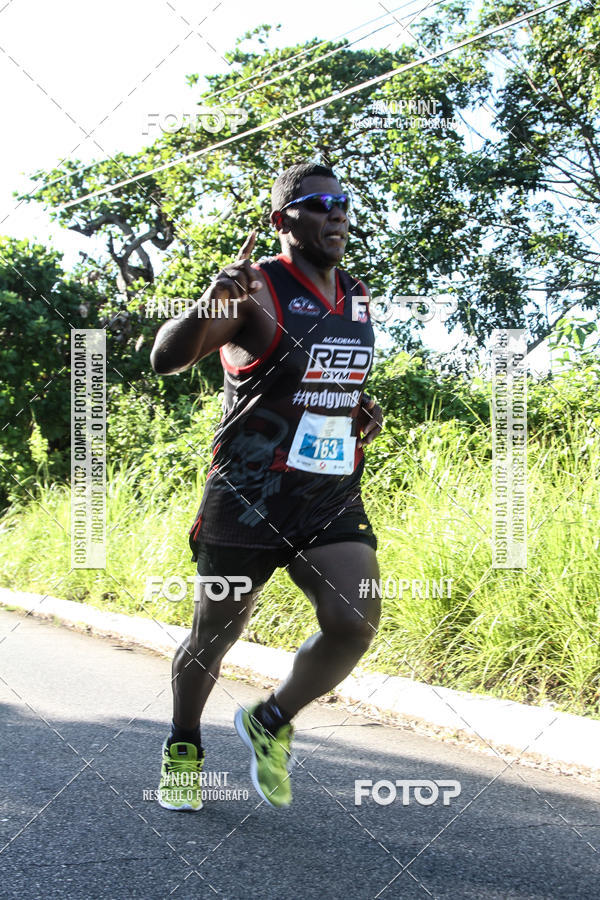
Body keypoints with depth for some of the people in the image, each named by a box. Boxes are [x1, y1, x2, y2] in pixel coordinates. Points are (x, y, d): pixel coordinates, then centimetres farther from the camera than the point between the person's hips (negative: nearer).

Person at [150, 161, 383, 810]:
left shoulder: (356, 299, 10)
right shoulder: (258, 290, -11)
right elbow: (165, 359, -20)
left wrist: (363, 413, 8)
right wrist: (208, 304, -39)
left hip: (333, 496, 5)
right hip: (247, 498, -5)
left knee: (354, 624, -15)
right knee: (213, 638, 9)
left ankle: (270, 723, 12)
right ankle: (183, 746, 38)